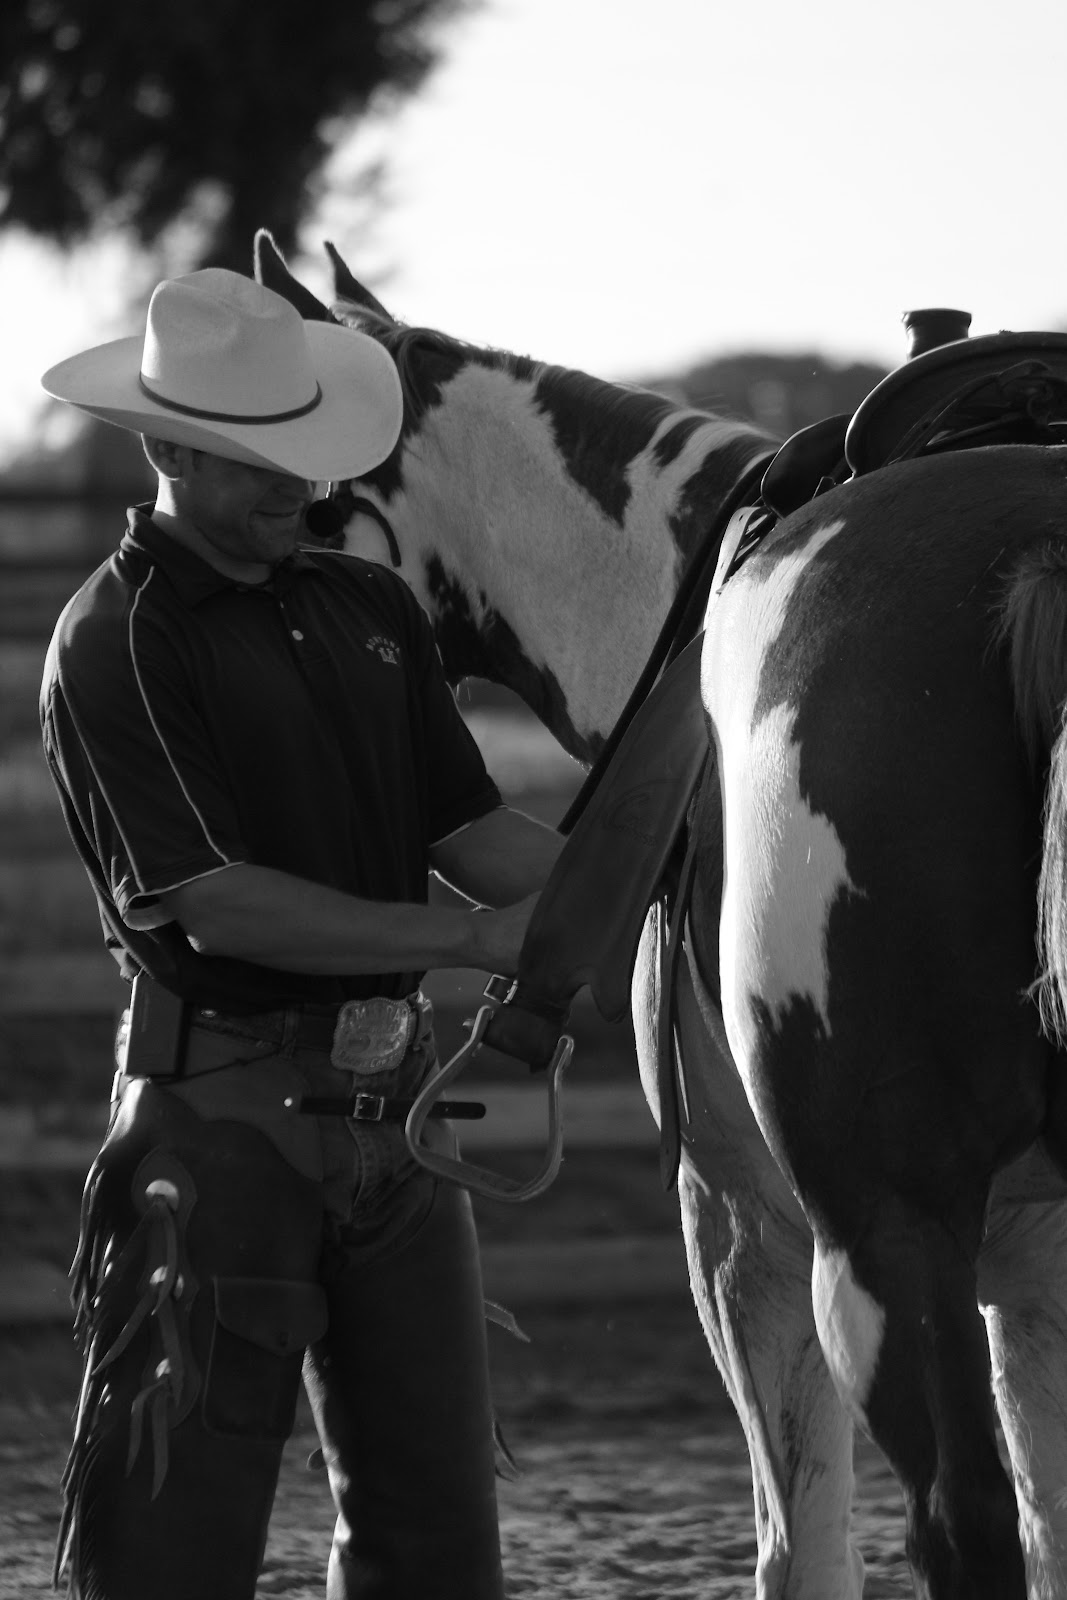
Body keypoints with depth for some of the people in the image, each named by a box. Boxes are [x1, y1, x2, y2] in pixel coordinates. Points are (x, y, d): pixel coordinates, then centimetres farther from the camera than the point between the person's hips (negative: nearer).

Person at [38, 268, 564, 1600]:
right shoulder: (113, 644, -11)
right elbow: (214, 902, -18)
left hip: (391, 1092, 7)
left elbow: (472, 830, 11)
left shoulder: (371, 611, 12)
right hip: (221, 1103, -7)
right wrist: (473, 939, -19)